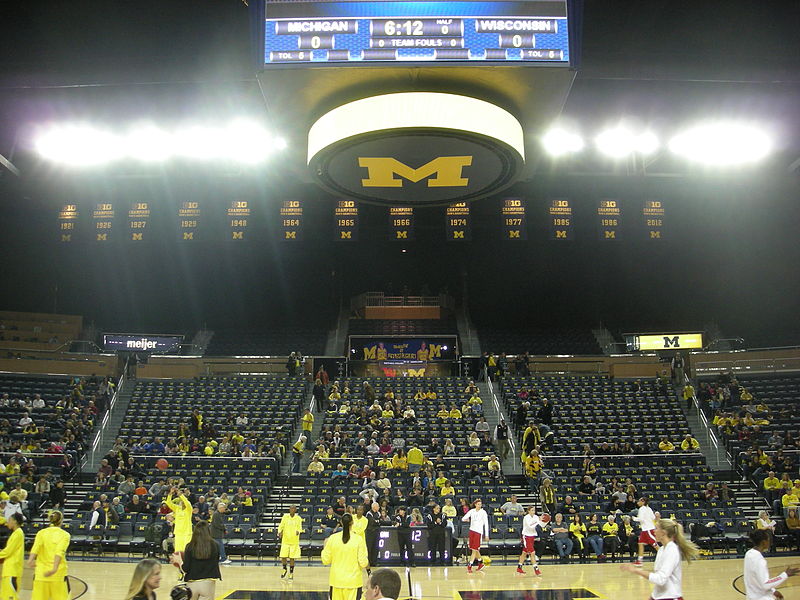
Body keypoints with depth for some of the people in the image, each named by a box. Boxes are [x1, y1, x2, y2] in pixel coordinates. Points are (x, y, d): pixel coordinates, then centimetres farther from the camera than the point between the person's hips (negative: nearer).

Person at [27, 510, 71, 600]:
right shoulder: (65, 535, 1)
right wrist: (54, 568, -27)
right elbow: (60, 551, -16)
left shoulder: (41, 533, 7)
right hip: (59, 575, -1)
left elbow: (36, 547, -13)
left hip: (41, 574, 2)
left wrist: (30, 560, -27)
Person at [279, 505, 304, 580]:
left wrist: (298, 531, -26)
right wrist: (280, 532, -15)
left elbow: (300, 528, -3)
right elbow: (281, 526, 5)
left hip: (294, 541, -1)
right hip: (285, 540, 1)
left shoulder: (298, 518, -1)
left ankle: (291, 573, 18)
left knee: (292, 558, 2)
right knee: (283, 557, -1)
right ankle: (284, 569, 27)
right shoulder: (285, 517, 1)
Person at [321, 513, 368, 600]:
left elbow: (325, 561, 2)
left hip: (336, 581, 2)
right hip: (353, 582, -2)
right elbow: (363, 563, -9)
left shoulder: (332, 538, -5)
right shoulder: (358, 539, -10)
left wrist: (325, 547, 18)